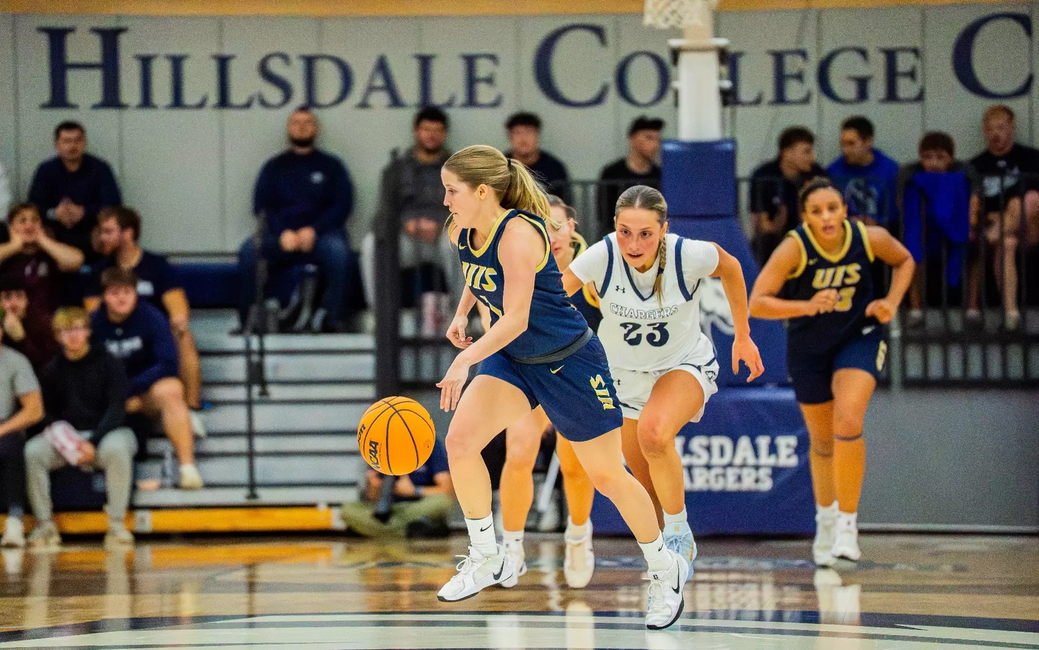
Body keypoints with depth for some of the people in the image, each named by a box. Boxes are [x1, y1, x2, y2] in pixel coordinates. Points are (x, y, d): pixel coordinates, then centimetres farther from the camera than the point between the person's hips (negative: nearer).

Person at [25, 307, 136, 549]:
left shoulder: (108, 364, -1)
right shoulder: (52, 370, 9)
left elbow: (116, 409, -8)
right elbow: (46, 414, 10)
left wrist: (93, 443, -21)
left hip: (105, 432, -3)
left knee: (116, 448, -38)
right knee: (32, 450, -27)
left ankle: (117, 523, -30)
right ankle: (44, 524, -19)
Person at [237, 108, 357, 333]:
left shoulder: (330, 166, 16)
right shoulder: (274, 167, 19)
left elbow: (343, 205, 4)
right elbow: (261, 206, 8)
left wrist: (314, 230, -12)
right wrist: (282, 233, -12)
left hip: (320, 234, -1)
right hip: (280, 236, 1)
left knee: (338, 250, -36)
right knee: (249, 251, -30)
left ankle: (332, 317, -29)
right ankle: (250, 320, -26)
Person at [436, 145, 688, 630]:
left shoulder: (518, 235, -28)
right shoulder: (463, 232, -4)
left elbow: (516, 318, -36)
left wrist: (465, 361, -45)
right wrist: (462, 313, 8)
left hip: (570, 362, -7)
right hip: (512, 358, 7)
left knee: (607, 476, 4)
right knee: (460, 438, -15)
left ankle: (665, 570, 24)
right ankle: (487, 560, -1)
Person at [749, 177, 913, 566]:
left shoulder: (869, 239, -18)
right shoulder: (794, 248, -25)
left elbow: (904, 261, 5)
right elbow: (756, 304, -29)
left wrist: (892, 302, -11)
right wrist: (807, 306, -41)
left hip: (859, 337, 0)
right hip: (808, 344, 1)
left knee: (848, 423, -23)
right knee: (822, 441, 15)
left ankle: (848, 524, -13)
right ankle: (825, 519, 41)